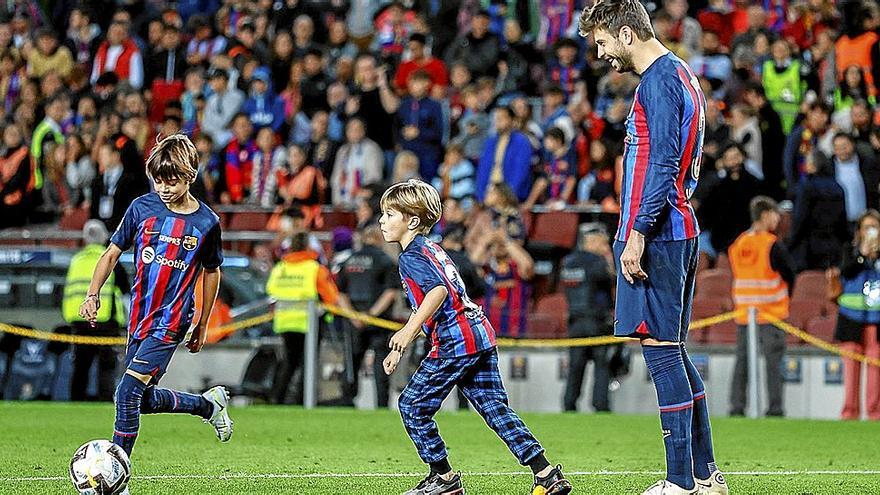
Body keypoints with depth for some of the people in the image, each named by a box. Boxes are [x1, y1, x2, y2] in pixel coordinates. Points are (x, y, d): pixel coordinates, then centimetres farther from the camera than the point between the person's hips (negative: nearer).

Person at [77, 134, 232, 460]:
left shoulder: (206, 222, -4)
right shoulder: (142, 208, 0)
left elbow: (211, 272, 9)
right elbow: (112, 253, 7)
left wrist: (203, 326, 13)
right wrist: (93, 295, -8)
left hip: (171, 322, -5)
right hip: (139, 316, 5)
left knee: (128, 392, -18)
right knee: (144, 400, 13)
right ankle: (209, 404, 37)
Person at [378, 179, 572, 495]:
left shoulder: (411, 256, -6)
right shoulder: (431, 249, 24)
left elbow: (438, 291, -25)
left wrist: (408, 331, -30)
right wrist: (399, 350, 33)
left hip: (455, 344, -10)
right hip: (481, 337, 10)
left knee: (412, 406, 2)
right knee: (496, 409, 7)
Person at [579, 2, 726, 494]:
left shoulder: (659, 80, -12)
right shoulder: (683, 75, 19)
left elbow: (663, 165, -20)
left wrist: (637, 232, -21)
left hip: (655, 235, -10)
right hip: (681, 231, 10)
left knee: (660, 348, -8)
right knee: (673, 351, 12)